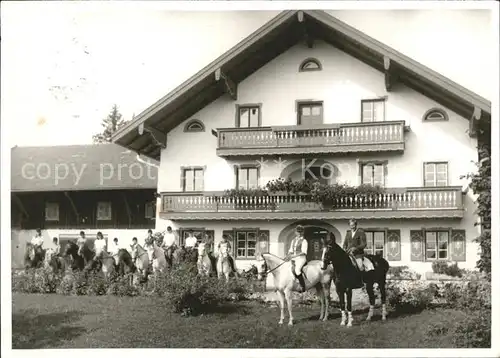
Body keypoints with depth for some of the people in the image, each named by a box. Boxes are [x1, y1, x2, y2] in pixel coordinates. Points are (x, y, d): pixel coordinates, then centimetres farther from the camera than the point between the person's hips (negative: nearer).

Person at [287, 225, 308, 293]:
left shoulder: (304, 241, -2)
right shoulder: (293, 240, 19)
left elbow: (304, 252, -10)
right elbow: (291, 250, 22)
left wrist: (295, 255, -19)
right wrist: (289, 254, 0)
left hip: (301, 258, -8)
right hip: (294, 259, 8)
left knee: (297, 270, -30)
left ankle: (303, 287, -21)